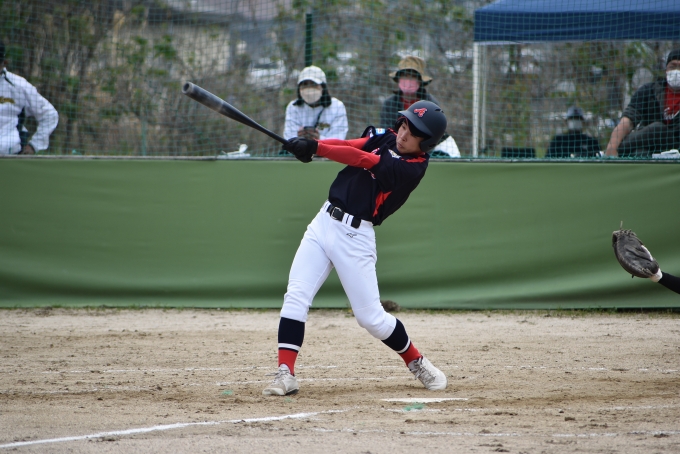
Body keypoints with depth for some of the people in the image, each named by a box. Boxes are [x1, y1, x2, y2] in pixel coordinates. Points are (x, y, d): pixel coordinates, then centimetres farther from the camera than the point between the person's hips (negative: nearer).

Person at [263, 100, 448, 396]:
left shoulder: (412, 168, -13)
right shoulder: (385, 138, 9)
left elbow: (362, 159, -20)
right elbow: (348, 146, -3)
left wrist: (315, 148, -24)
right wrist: (309, 145, -21)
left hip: (355, 236, -6)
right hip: (324, 223, 6)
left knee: (371, 316, -1)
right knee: (295, 297, -8)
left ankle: (417, 363, 23)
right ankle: (285, 375, -10)